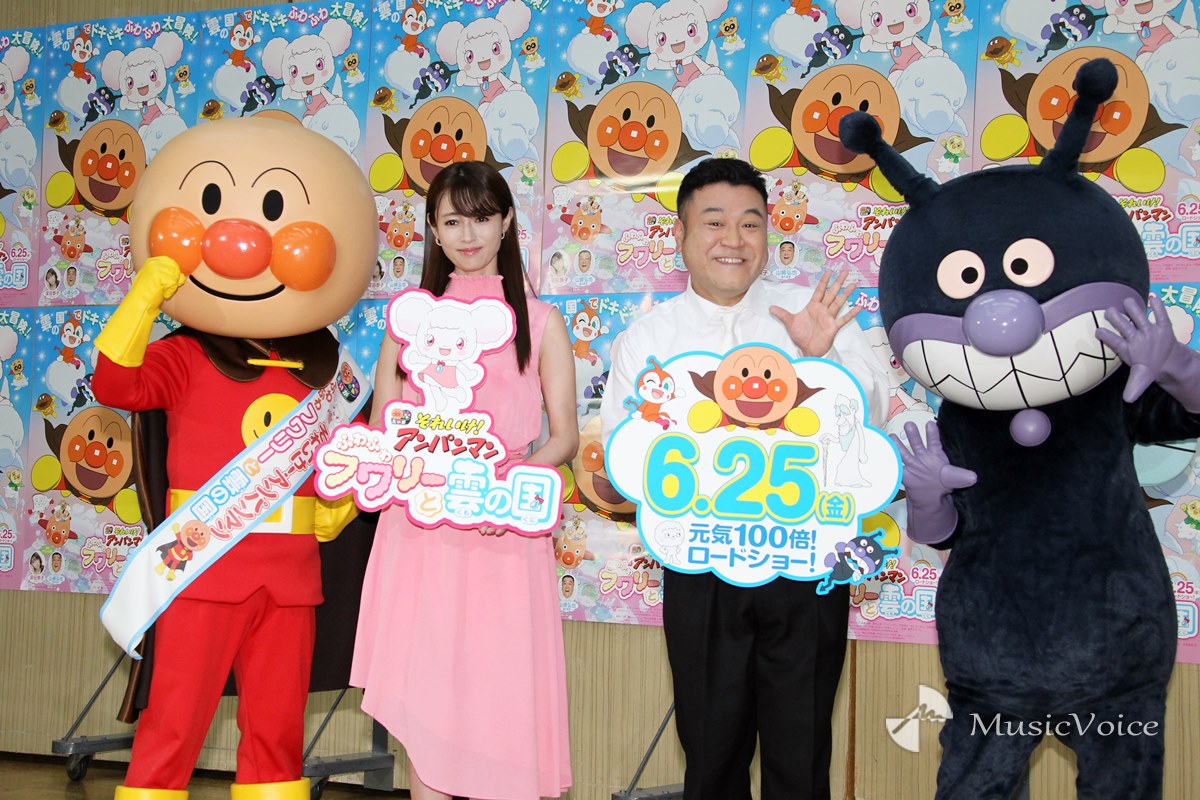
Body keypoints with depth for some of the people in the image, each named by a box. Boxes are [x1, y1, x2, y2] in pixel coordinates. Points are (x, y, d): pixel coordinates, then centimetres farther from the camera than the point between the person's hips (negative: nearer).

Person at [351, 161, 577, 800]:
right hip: (418, 526, 1)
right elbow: (381, 427, 13)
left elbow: (564, 436, 6)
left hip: (503, 532, -1)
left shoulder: (539, 320, 9)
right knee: (419, 701, 0)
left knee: (500, 694, -2)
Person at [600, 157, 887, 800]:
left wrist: (822, 356, -20)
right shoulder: (645, 339, 5)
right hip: (704, 580, 1)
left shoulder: (817, 314, 2)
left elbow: (872, 415, -4)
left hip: (807, 571, 0)